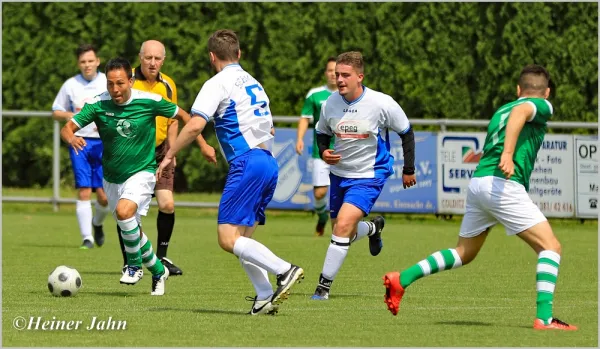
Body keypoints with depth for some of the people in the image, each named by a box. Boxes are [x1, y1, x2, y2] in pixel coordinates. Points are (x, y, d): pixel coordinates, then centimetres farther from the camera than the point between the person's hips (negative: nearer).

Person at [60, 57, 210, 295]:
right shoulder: (98, 104, -11)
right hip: (112, 178, 4)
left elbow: (182, 116, 0)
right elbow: (67, 128, -12)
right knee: (132, 229, 13)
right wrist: (71, 138, -36)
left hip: (142, 172, -4)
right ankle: (158, 271, 38)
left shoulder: (149, 101, -15)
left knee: (124, 211, -30)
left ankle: (135, 265, -9)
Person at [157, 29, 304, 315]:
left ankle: (284, 270, -25)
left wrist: (170, 155, -4)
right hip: (269, 163, 9)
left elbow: (195, 125, -13)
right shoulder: (253, 83, 22)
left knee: (228, 239, -13)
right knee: (242, 240, 11)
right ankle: (265, 297, 0)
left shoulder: (218, 83, -3)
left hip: (247, 163, -9)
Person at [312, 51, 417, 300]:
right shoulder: (330, 104, -8)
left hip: (369, 176, -5)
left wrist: (408, 170, 2)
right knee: (343, 232, 15)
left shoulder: (382, 104, -18)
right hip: (339, 174, 5)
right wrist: (323, 152, -11)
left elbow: (406, 132, -2)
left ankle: (324, 285, -14)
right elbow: (322, 133, 11)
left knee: (343, 225, -22)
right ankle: (373, 228, 51)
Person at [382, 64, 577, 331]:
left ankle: (402, 279, 14)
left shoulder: (500, 110, 27)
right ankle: (544, 317, -17)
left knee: (464, 254, 21)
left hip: (477, 182, 8)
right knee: (550, 247, -5)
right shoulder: (542, 106, 4)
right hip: (503, 185, -8)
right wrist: (508, 153, -30)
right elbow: (520, 111, -19)